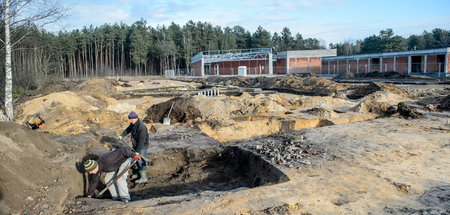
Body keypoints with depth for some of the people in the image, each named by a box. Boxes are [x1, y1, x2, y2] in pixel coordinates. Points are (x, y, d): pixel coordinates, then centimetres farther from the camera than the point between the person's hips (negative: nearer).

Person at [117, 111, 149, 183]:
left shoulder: (141, 127, -30)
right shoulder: (133, 123, -1)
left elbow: (141, 141, -30)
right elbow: (128, 129, 20)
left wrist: (137, 151, -29)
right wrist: (122, 135, 9)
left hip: (142, 147, -9)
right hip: (135, 145, 9)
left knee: (141, 161, -4)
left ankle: (144, 177, 4)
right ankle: (139, 173, 36)